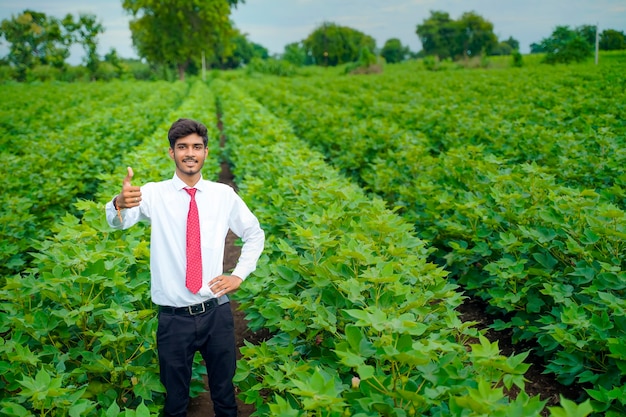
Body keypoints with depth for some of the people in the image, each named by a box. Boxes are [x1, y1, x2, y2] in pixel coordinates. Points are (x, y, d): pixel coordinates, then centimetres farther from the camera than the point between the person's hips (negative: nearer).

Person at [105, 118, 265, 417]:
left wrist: (239, 275, 0)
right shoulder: (154, 194, -6)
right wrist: (120, 204, -48)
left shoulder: (224, 194, 0)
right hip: (174, 317, -1)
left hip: (217, 313, 1)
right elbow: (119, 222, -25)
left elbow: (255, 235, 13)